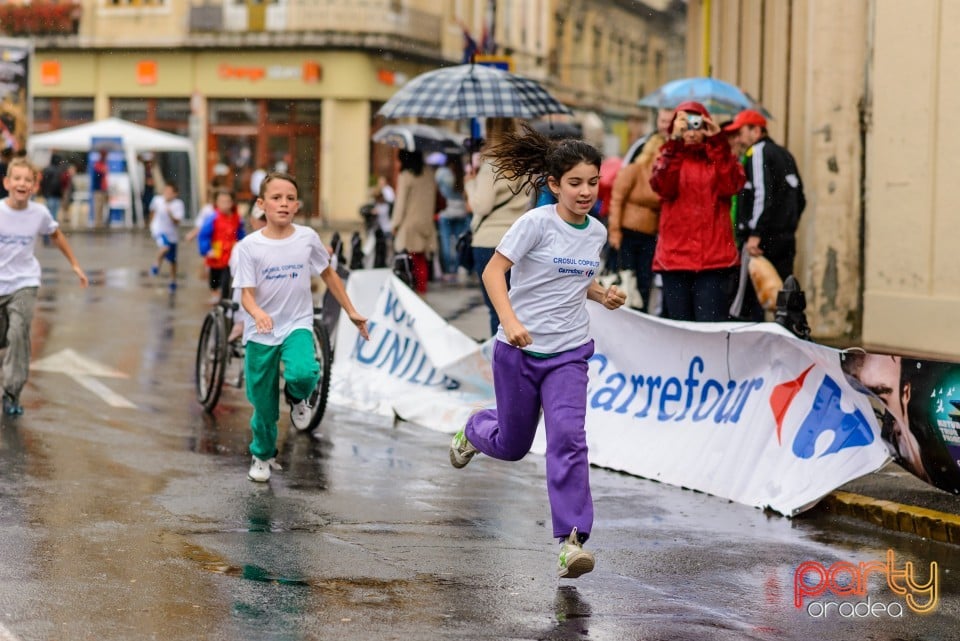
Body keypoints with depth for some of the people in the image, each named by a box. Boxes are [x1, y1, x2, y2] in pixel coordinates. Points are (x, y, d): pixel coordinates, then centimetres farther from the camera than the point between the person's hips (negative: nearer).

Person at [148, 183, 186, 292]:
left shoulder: (178, 204, -16)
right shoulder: (157, 200, -11)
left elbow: (177, 221, -22)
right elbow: (153, 211, 11)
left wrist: (170, 214, -39)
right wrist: (151, 224, 21)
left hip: (172, 233, 1)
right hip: (159, 230, -1)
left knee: (172, 260, 12)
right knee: (165, 247, -32)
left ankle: (173, 281, 33)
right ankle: (157, 264, -5)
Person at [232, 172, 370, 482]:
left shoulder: (307, 238, -5)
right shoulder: (249, 246, -10)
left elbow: (328, 274, 10)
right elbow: (246, 294, -12)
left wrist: (351, 311, 12)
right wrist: (257, 313, -34)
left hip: (297, 325, 0)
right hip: (260, 332, 0)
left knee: (302, 373, -30)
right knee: (263, 404, 8)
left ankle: (300, 397, 7)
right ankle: (263, 455, 35)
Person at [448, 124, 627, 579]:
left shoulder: (596, 232, 4)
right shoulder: (537, 222, -13)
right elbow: (493, 271, -16)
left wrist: (603, 296, 0)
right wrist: (509, 320, -29)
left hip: (569, 352, 3)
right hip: (519, 350, -3)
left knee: (568, 437, -17)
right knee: (512, 445, 12)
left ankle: (571, 540, -16)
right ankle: (475, 428, 49)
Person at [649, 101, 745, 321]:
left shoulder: (719, 156, 12)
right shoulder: (669, 157, 13)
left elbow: (730, 186, -9)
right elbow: (663, 187, -9)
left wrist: (718, 143, -12)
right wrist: (675, 143, -17)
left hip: (715, 259, -1)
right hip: (675, 256, 1)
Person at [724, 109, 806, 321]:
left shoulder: (758, 153, -6)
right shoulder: (785, 154, 21)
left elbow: (762, 195, -19)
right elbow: (800, 199, 22)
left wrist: (755, 234, -22)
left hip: (763, 241, -9)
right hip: (786, 239, 9)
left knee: (749, 300, -10)